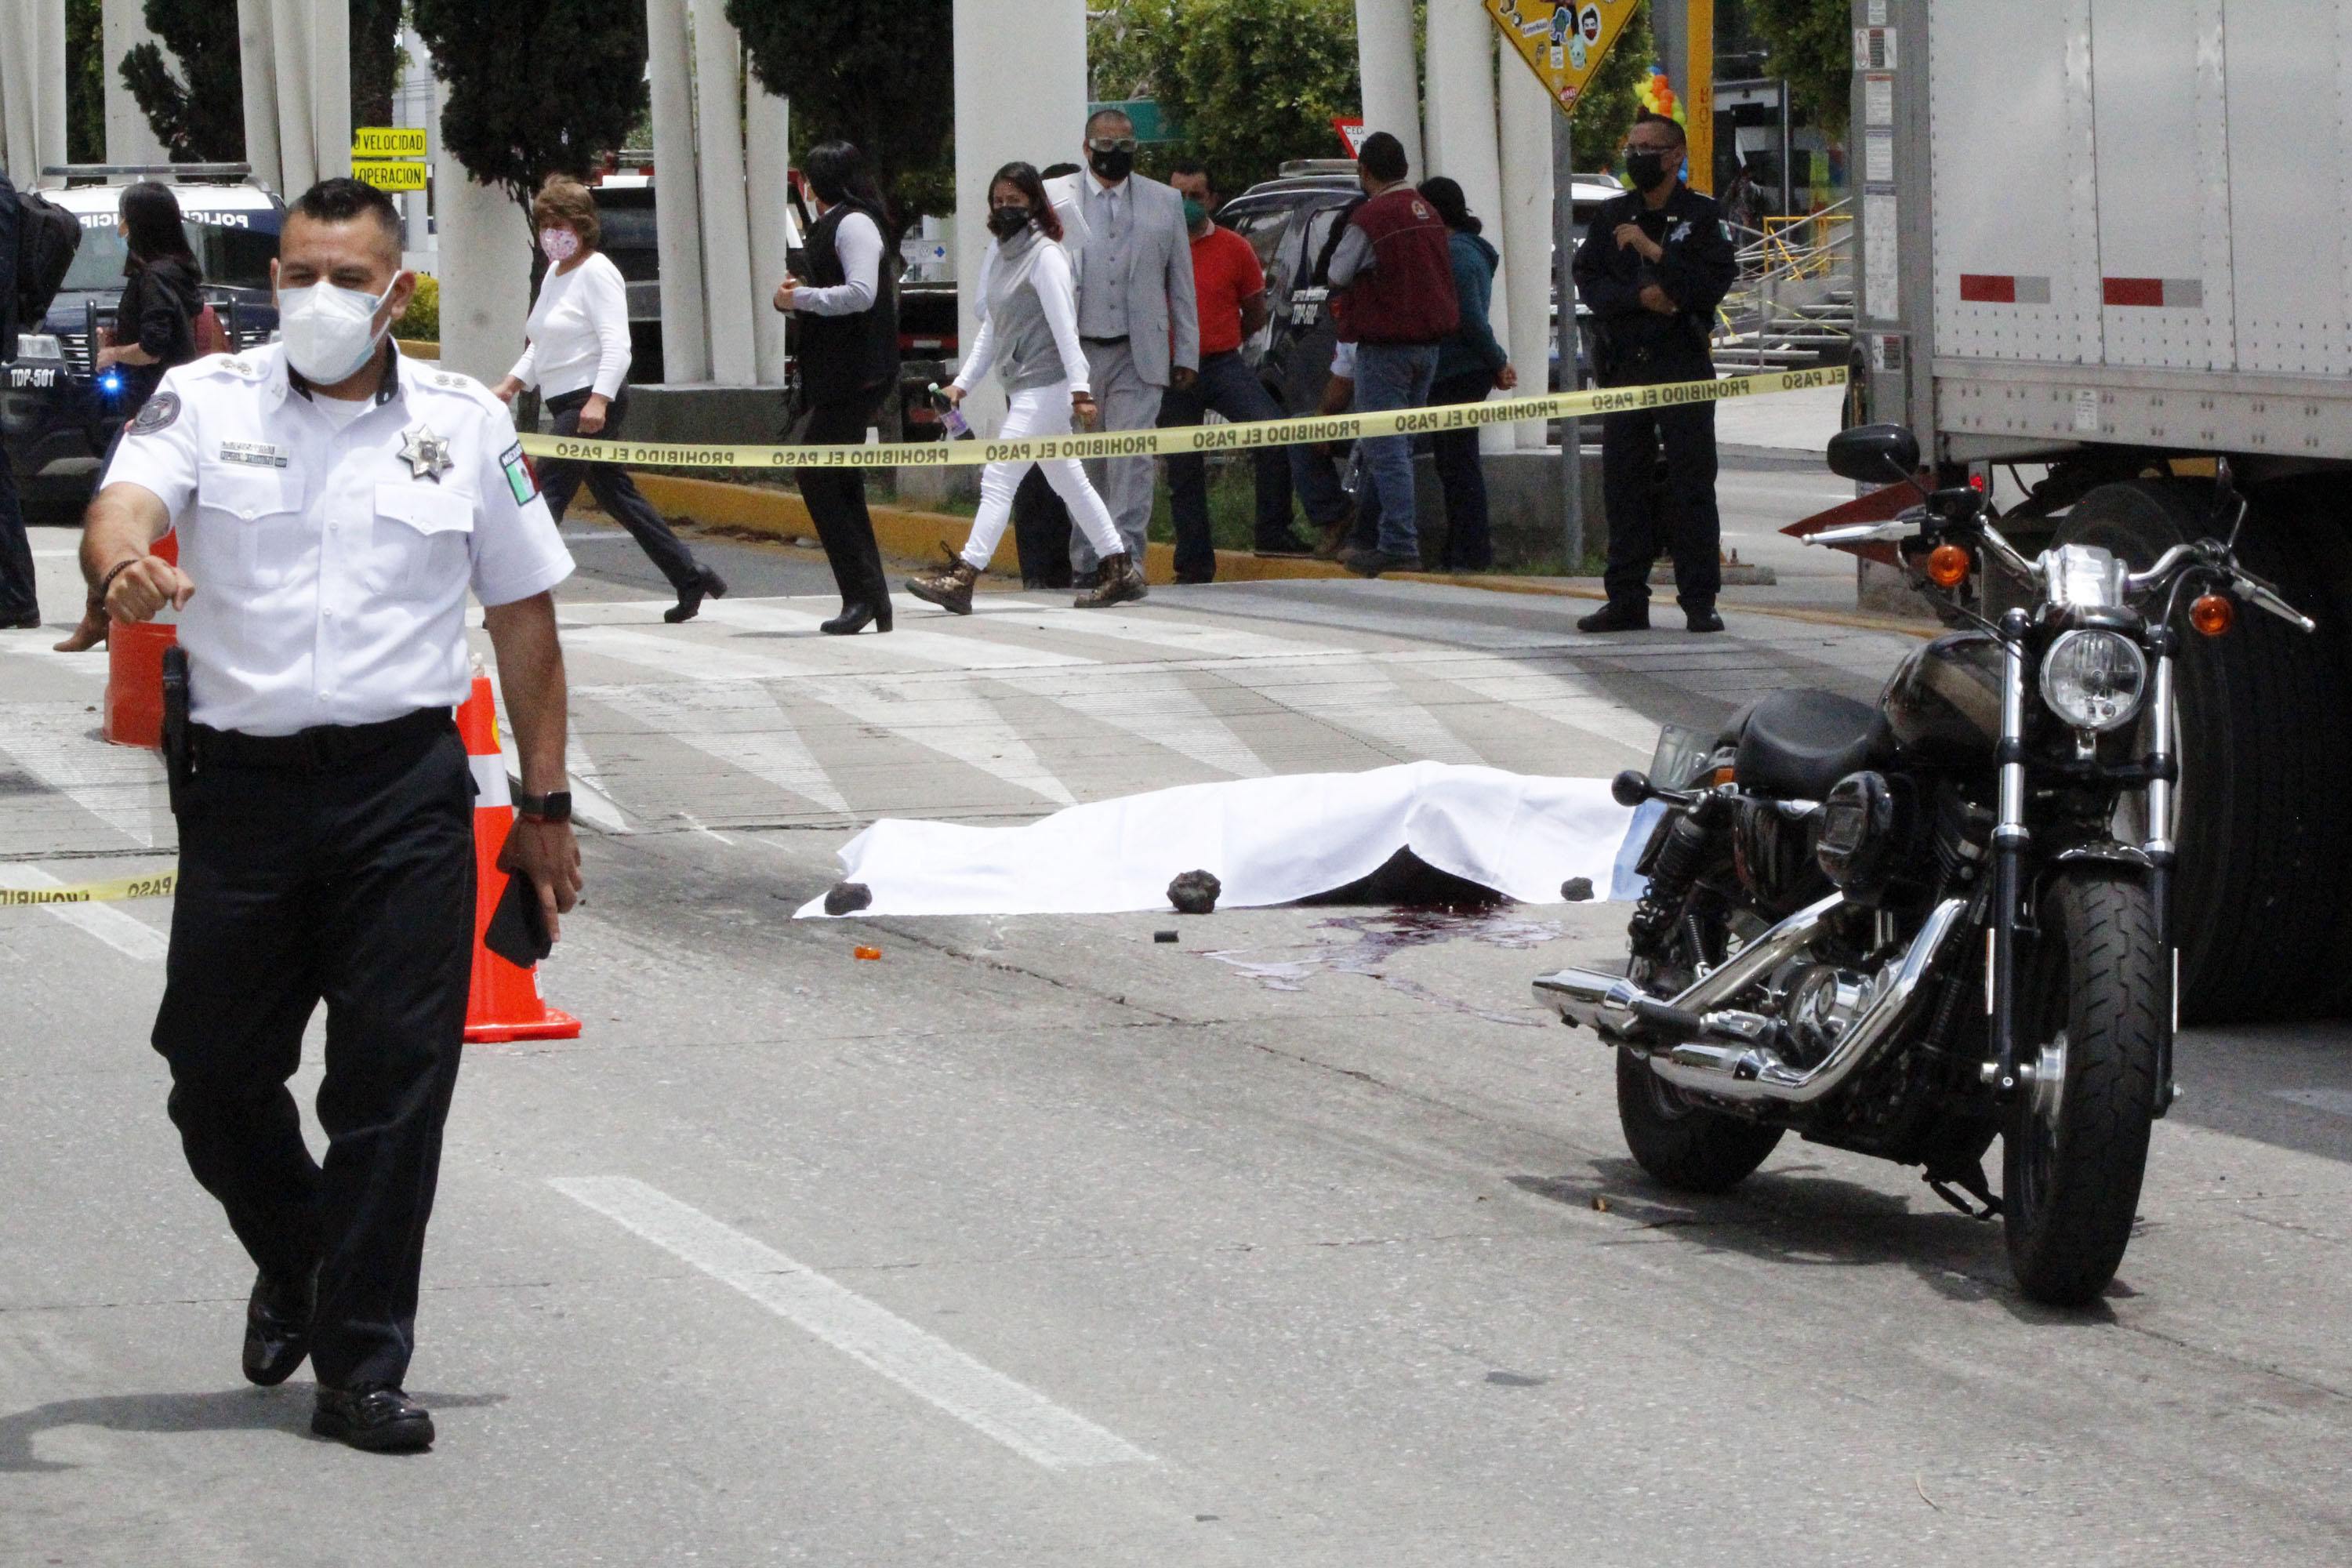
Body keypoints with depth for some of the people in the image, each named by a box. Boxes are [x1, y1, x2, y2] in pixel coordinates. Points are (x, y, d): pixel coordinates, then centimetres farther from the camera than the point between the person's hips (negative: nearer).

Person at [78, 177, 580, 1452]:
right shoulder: (207, 402, 3)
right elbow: (125, 503, -15)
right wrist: (123, 563, -40)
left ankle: (362, 1368, 5)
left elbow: (524, 618, 11)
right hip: (241, 779, 0)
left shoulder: (465, 424, 7)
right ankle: (296, 1263, 36)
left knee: (394, 1080, -3)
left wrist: (544, 806, 8)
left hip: (405, 785, 0)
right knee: (216, 1073, 7)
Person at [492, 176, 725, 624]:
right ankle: (690, 577, 19)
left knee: (547, 492, -14)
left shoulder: (596, 273, -11)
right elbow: (540, 347, 27)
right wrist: (511, 385, 15)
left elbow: (616, 345, -19)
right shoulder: (554, 273, 17)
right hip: (566, 403, 10)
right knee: (616, 495, 13)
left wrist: (598, 400, -29)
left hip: (594, 405, -10)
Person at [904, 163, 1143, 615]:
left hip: (1045, 386, -9)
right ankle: (1121, 569, 20)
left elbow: (1064, 325, -16)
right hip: (1023, 386, 9)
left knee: (999, 478, -13)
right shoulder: (997, 253, 14)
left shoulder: (1044, 255, -11)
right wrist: (963, 381, 17)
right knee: (1069, 481, 14)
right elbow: (992, 326, 21)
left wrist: (1079, 388, -21)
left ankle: (962, 578, -16)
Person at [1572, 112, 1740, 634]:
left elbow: (1715, 282, -11)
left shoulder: (1702, 217, 1)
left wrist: (1654, 252, -17)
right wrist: (1638, 296, -12)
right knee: (1623, 486, 5)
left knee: (1692, 485, -3)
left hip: (1683, 364, -4)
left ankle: (1699, 600, 0)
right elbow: (1588, 279, 5)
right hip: (1624, 365, 4)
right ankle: (1626, 600, 10)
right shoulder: (1610, 216, 13)